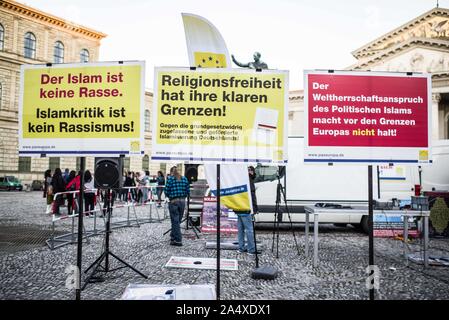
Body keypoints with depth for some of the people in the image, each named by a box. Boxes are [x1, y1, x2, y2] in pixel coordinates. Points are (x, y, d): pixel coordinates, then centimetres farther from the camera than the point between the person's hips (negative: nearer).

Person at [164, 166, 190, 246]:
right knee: (178, 221, 17)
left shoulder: (170, 179, -6)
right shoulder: (184, 179, 6)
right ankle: (173, 237, 31)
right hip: (182, 201, 4)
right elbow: (188, 192, 4)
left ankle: (178, 240, 5)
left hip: (173, 202, -4)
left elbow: (167, 192, -6)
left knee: (175, 221, 3)